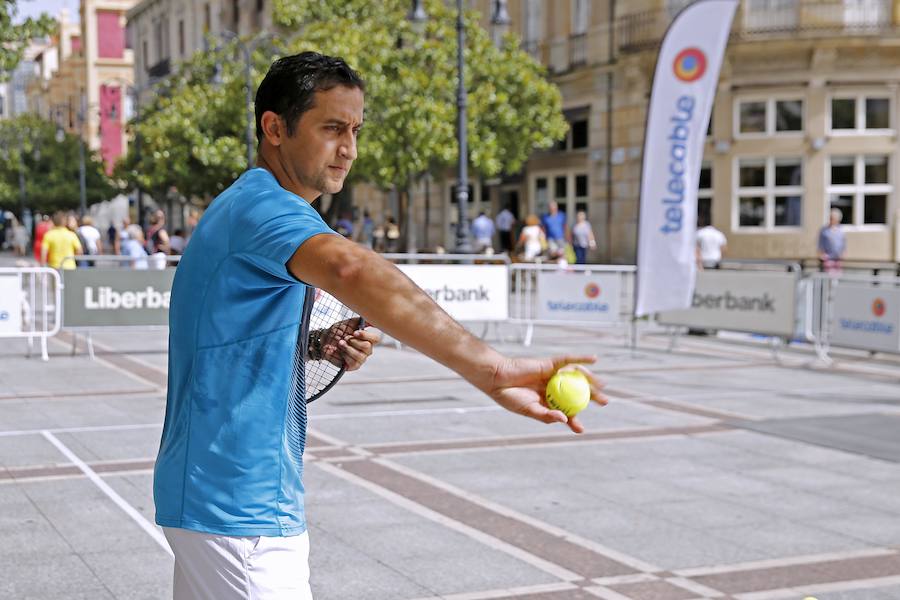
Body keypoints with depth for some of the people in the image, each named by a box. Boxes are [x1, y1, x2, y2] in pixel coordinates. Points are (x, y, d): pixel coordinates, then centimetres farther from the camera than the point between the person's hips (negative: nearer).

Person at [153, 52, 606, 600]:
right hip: (241, 511, -11)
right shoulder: (263, 205, -20)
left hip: (211, 490, 11)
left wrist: (320, 345, 4)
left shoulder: (242, 207, 13)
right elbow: (351, 268, -42)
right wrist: (491, 369, -52)